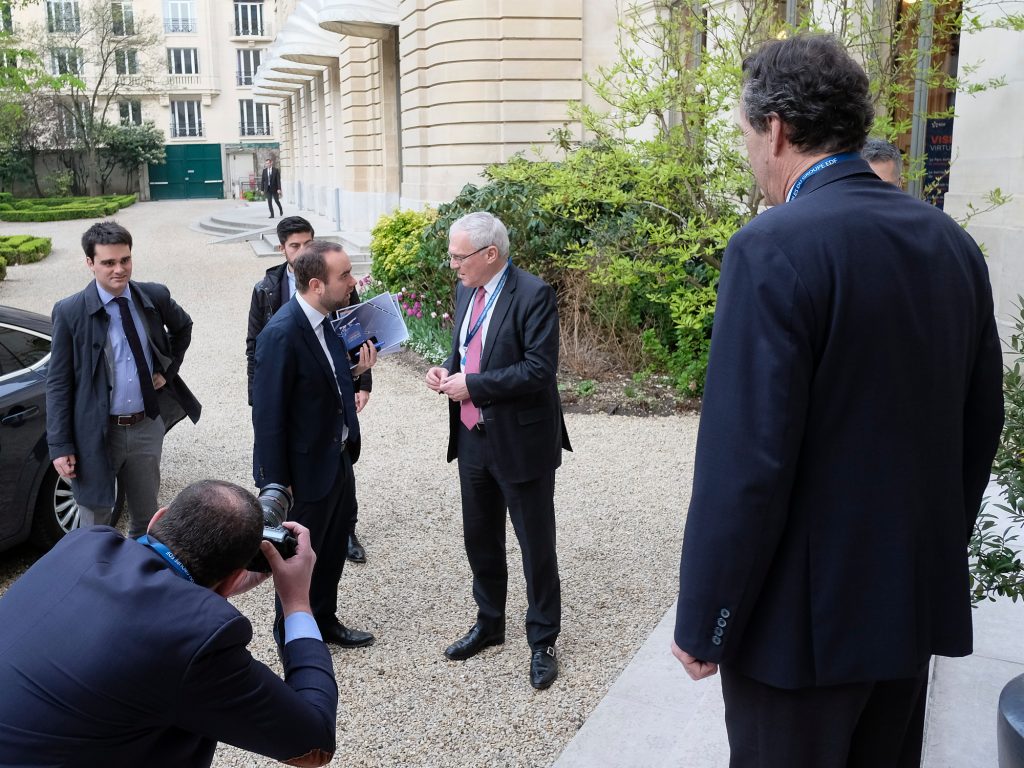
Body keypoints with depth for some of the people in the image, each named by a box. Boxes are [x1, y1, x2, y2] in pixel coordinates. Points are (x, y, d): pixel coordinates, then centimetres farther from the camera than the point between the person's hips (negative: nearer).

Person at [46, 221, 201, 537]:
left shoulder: (155, 296, -3)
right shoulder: (69, 312, -11)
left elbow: (183, 327, 20)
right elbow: (57, 383, -7)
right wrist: (60, 447, -9)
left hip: (147, 427, 3)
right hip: (96, 434, -3)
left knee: (147, 517, 17)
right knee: (95, 527, 9)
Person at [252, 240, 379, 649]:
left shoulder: (326, 319, 0)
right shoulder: (281, 334, -26)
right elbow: (268, 416, -23)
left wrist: (356, 372, -7)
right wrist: (276, 485, -18)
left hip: (338, 458, 8)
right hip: (306, 470, -8)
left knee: (334, 549, 23)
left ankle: (324, 620, 45)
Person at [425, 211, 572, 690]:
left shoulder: (533, 295, -18)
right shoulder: (466, 290, 6)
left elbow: (539, 371, -24)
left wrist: (471, 385, -21)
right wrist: (447, 372, -2)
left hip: (520, 443, -7)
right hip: (473, 439, 8)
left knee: (536, 546, 7)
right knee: (479, 539, 19)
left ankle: (542, 641, 23)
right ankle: (488, 623, 39)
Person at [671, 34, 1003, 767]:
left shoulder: (774, 249, -19)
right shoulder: (951, 241, 3)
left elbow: (745, 462, -23)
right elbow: (980, 423, 9)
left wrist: (703, 624, -12)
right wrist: (937, 550, 20)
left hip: (804, 612, -7)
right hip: (918, 599, 7)